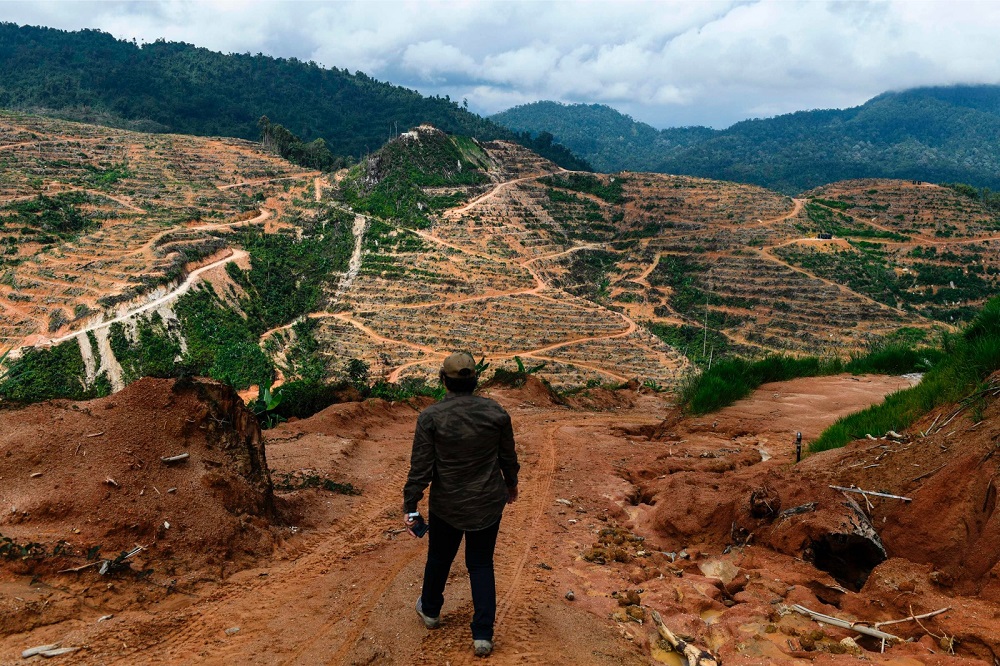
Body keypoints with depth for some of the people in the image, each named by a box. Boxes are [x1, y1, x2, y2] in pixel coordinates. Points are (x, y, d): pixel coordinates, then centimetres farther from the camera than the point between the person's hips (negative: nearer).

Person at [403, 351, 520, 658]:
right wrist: (511, 483, 20)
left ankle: (430, 611, 48)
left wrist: (409, 507, -6)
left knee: (439, 557, 23)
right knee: (481, 564, 16)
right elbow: (508, 456, 1)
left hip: (447, 506, -1)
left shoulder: (430, 417, -18)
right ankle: (483, 635, 13)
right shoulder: (495, 412, -11)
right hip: (488, 503, 1)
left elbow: (420, 467, -15)